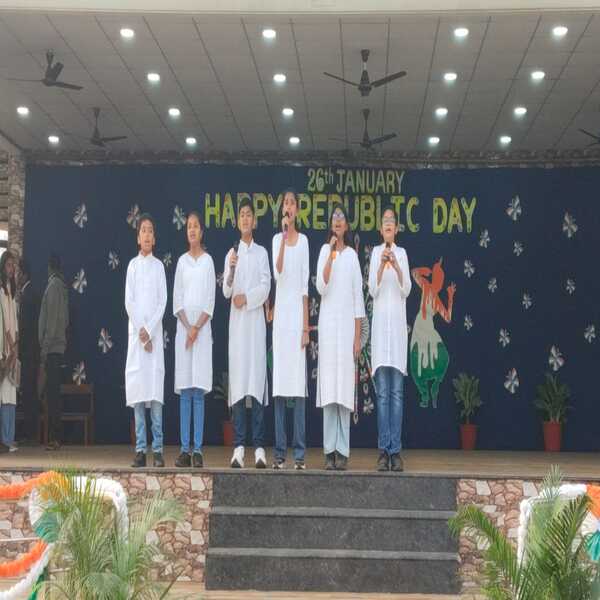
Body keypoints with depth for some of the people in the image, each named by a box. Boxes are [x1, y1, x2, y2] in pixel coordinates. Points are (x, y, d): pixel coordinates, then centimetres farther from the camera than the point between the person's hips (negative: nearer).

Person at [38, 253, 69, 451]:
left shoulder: (53, 285, -11)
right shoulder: (62, 286, 14)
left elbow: (51, 321, -16)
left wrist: (44, 353, -15)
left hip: (52, 348, -9)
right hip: (59, 347, 9)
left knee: (52, 393, -7)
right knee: (54, 393, 11)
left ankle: (55, 438, -7)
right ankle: (56, 437, 13)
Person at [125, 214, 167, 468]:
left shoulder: (159, 266, 7)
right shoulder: (133, 265, 9)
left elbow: (162, 302, 2)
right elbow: (129, 302, 3)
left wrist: (149, 330, -9)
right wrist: (140, 331, -7)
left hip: (154, 333, -1)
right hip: (136, 332, 1)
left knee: (155, 390, -5)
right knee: (137, 389, -1)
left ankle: (157, 449, -4)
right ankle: (140, 449, 1)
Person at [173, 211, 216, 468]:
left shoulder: (208, 260, 4)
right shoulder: (182, 261, 10)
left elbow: (210, 301, 0)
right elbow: (177, 299, 6)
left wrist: (197, 328, -10)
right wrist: (187, 327, -7)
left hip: (202, 328, -2)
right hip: (183, 327, 2)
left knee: (198, 392, -4)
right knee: (184, 392, 1)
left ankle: (198, 450, -3)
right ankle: (184, 449, 2)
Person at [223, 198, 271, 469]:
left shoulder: (262, 252, 12)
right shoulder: (231, 253, 13)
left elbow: (266, 286, 2)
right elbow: (226, 292, 3)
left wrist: (247, 298, -12)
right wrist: (231, 270, -14)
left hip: (256, 319, -1)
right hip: (237, 321, 1)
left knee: (257, 380, -5)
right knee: (238, 382, -4)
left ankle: (259, 447, -5)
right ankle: (238, 447, -3)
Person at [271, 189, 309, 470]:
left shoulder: (304, 240, 7)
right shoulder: (277, 239, 8)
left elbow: (305, 285, 4)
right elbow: (277, 273, -11)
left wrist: (306, 326, -1)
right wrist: (284, 237, -15)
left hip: (298, 312, -1)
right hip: (281, 312, 1)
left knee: (299, 385, -1)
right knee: (280, 384, 1)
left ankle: (299, 451, 3)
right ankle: (280, 451, 7)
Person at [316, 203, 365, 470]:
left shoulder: (352, 255, 9)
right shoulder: (324, 250, 7)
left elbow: (358, 297, 7)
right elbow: (321, 287, -7)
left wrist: (358, 337, 2)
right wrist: (331, 255, -13)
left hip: (347, 323, 0)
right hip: (328, 322, 0)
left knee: (345, 389, -1)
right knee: (329, 387, -1)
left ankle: (342, 451, 2)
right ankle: (330, 451, 2)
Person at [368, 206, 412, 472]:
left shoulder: (402, 253, 9)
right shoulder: (375, 252, 7)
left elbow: (406, 290, -2)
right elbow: (373, 291, -2)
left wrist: (396, 267, -17)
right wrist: (381, 265, -17)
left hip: (398, 322, 0)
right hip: (380, 321, 0)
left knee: (397, 390, -1)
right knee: (382, 392, -1)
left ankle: (395, 450, 0)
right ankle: (384, 450, 1)